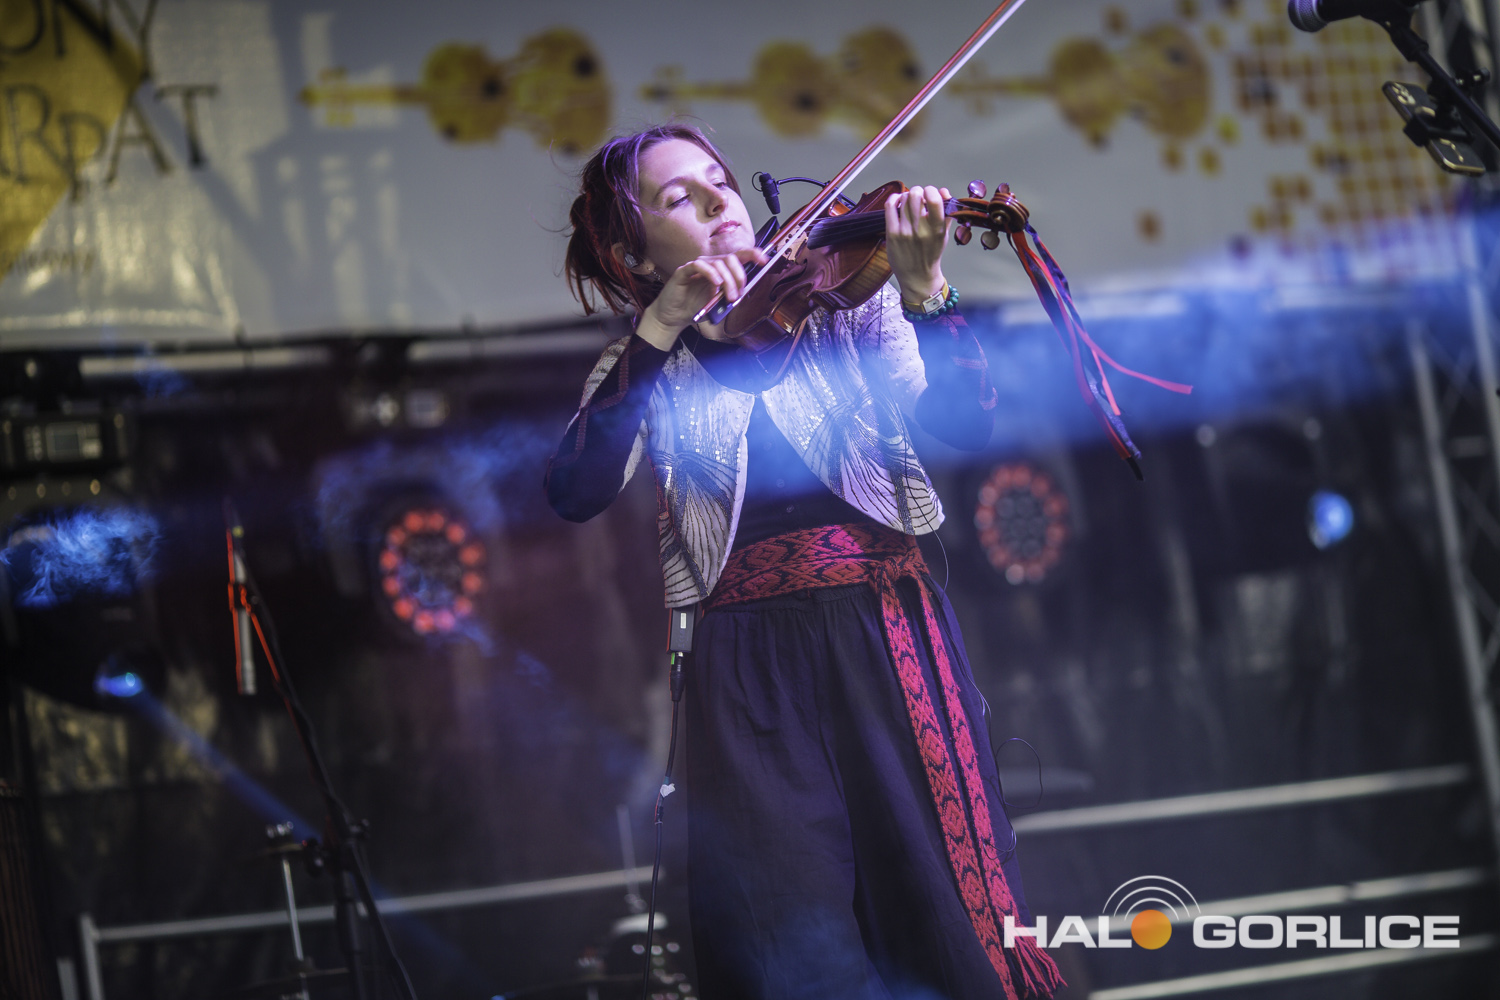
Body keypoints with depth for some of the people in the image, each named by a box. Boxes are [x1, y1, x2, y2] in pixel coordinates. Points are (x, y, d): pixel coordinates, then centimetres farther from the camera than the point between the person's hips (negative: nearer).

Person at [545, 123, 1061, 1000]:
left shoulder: (840, 306, 9)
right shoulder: (641, 372, 11)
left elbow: (966, 424, -4)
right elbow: (577, 493, -9)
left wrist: (923, 292, -20)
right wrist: (657, 333, -15)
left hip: (888, 639, 0)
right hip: (752, 670, 0)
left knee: (944, 909, -5)